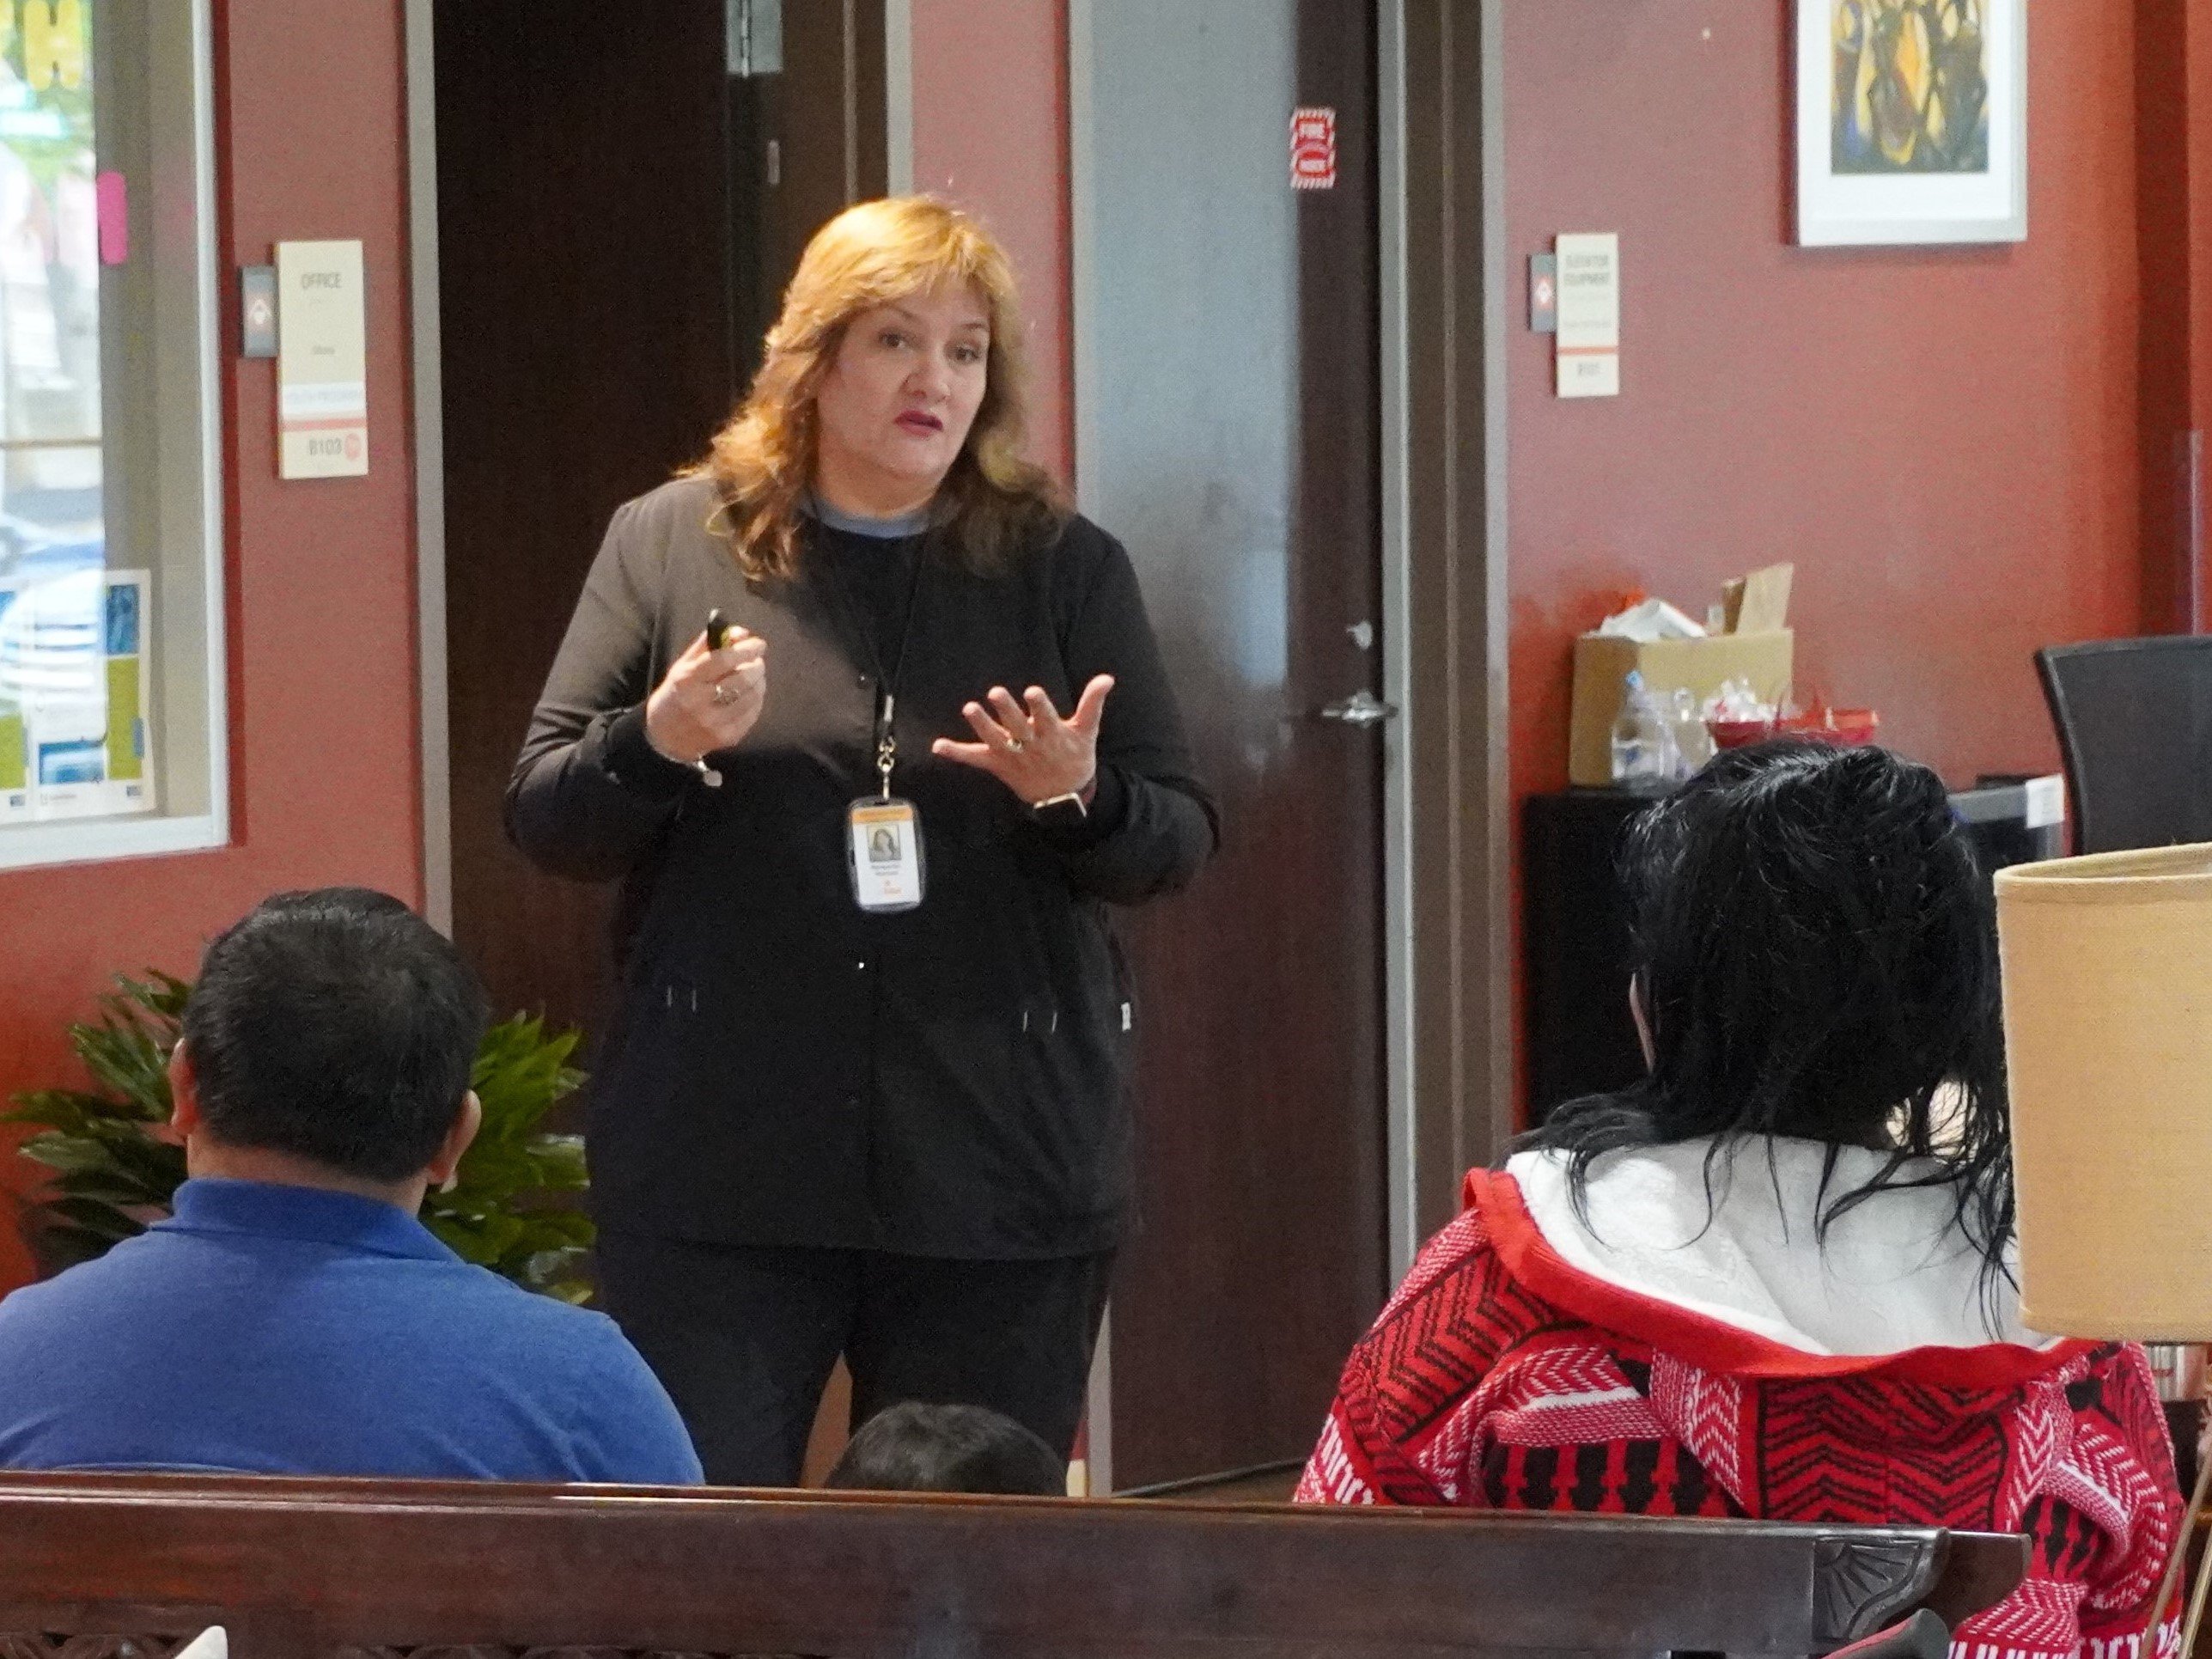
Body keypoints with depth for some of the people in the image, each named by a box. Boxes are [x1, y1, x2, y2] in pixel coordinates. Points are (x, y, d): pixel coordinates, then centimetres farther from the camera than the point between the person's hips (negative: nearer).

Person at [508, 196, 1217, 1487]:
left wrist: (1078, 797, -14)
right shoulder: (668, 545, 6)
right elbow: (542, 820, 6)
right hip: (719, 1173, -1)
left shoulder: (1067, 569, 8)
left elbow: (1180, 839, 7)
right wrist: (659, 744, -14)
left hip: (1003, 1182, 1)